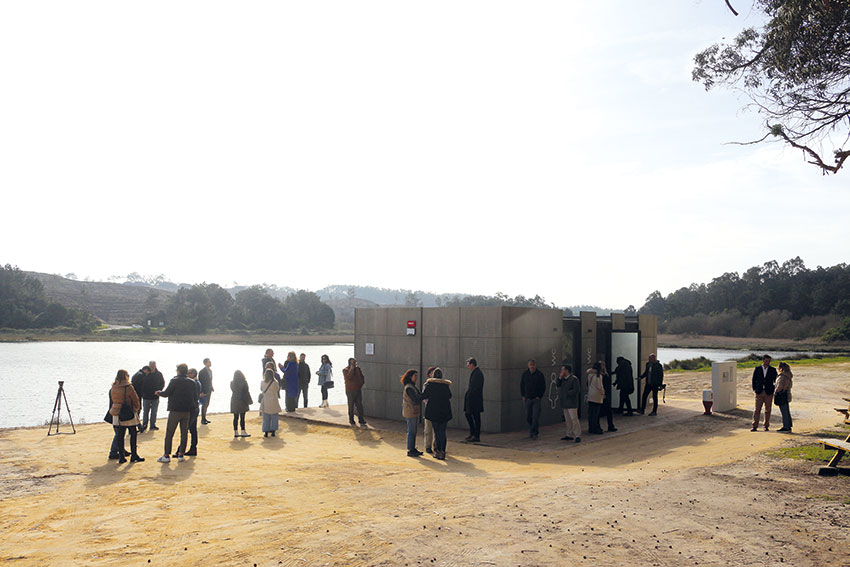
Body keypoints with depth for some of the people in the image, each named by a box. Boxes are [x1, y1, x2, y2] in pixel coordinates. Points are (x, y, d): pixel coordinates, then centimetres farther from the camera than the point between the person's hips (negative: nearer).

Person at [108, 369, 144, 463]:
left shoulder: (113, 387, 2)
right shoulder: (128, 387, -14)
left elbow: (113, 400, 8)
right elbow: (135, 400, -6)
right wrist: (136, 408, 12)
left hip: (117, 415, 5)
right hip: (129, 414, -5)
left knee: (120, 435, 9)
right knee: (133, 434, 6)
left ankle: (121, 456, 11)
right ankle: (134, 456, 9)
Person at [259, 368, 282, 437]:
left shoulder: (262, 382, -7)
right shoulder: (275, 382, -11)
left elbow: (261, 389, 9)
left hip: (265, 402, 1)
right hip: (274, 402, -1)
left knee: (266, 418, 9)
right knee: (274, 418, 11)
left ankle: (266, 432, 10)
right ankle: (273, 431, 12)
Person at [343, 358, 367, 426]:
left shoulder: (358, 368, 8)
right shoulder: (345, 370, -5)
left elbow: (362, 377, 20)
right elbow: (348, 377, -23)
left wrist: (361, 383, 7)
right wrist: (352, 369, -21)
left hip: (358, 390, 4)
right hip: (350, 391, -3)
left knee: (359, 405, 1)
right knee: (351, 406, 3)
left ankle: (361, 420, 4)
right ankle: (351, 420, 13)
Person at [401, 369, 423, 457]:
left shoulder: (412, 386, 13)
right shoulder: (408, 388, -19)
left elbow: (418, 397, 13)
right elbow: (416, 399, -24)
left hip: (414, 412, 10)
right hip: (411, 412, -10)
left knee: (414, 431, 15)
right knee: (411, 431, -2)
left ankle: (413, 448, 23)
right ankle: (410, 450, 5)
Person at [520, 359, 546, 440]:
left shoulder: (540, 374, -4)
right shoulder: (525, 374, 5)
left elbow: (543, 387, 0)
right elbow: (521, 385, 12)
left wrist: (539, 396, -8)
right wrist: (523, 396, 5)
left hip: (537, 399, -3)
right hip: (527, 399, 3)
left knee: (536, 417, -8)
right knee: (528, 417, 9)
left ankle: (534, 433, -3)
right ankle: (531, 428, 31)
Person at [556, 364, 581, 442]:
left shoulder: (574, 379, -10)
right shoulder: (563, 379, 14)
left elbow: (576, 390, -16)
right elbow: (557, 384, 5)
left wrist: (566, 393, -15)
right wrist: (560, 377, -6)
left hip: (572, 403, -8)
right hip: (565, 403, 8)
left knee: (574, 419, -9)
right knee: (567, 420, 12)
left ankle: (578, 436, -6)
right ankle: (570, 435, 19)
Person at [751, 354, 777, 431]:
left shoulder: (773, 370, 4)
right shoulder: (757, 369, 4)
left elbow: (775, 381, 7)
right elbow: (754, 380, 9)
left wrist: (775, 390, -2)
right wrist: (754, 389, 3)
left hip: (769, 393, 0)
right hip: (759, 393, 0)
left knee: (767, 410, 5)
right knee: (757, 410, -1)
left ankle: (766, 426, 14)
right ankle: (755, 426, 1)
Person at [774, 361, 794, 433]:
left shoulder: (782, 376, -19)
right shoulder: (788, 376, 11)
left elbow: (780, 386, -21)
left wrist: (775, 392, -4)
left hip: (782, 395, -10)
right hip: (787, 394, 10)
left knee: (784, 412, -5)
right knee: (787, 412, 15)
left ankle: (785, 428, -2)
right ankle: (788, 427, 21)